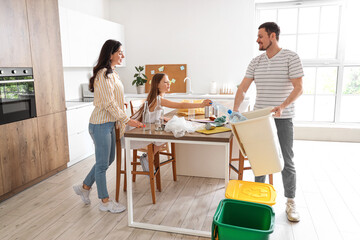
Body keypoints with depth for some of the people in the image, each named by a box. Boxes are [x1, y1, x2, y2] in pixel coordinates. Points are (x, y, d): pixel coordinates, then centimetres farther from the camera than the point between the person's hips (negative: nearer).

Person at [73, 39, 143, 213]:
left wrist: (121, 122, 16)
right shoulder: (103, 75, -18)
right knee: (102, 163, 3)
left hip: (109, 123, 10)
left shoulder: (112, 73, 13)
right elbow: (109, 104, -22)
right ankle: (105, 202, 19)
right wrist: (127, 120, -18)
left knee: (109, 159, 20)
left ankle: (85, 187, 36)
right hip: (101, 124, -10)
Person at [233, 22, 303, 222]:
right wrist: (235, 110, -6)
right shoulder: (256, 62, 7)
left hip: (283, 118, -4)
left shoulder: (291, 58, -6)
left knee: (287, 161, 2)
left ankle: (290, 203, 15)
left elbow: (298, 88, -11)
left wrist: (282, 106, -26)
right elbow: (242, 88, 5)